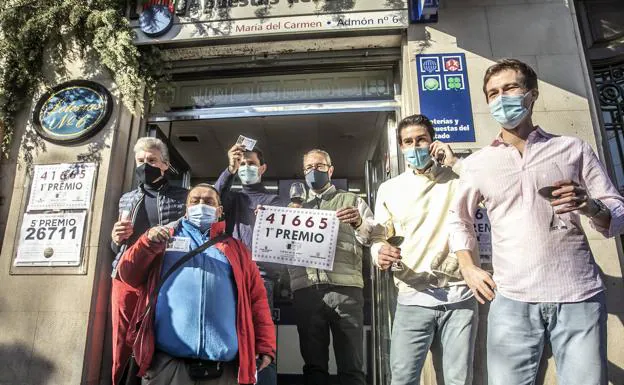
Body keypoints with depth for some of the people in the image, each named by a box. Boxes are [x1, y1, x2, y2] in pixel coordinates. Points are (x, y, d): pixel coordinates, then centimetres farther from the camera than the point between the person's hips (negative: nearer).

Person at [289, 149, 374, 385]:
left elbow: (372, 237, 5)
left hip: (344, 287, -2)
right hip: (306, 290, 3)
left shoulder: (352, 201, 15)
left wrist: (359, 223, -17)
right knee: (313, 365, 7)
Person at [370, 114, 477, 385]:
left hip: (460, 296, 0)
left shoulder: (457, 179, 8)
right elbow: (378, 238, 7)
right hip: (413, 299, 0)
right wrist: (380, 254, -16)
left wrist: (455, 162, -5)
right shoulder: (389, 188, 8)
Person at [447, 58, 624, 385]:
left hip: (580, 296, 0)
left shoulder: (574, 149, 7)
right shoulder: (478, 163, 8)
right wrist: (468, 268, 5)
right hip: (512, 300, 0)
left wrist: (590, 207, -15)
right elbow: (459, 219, 18)